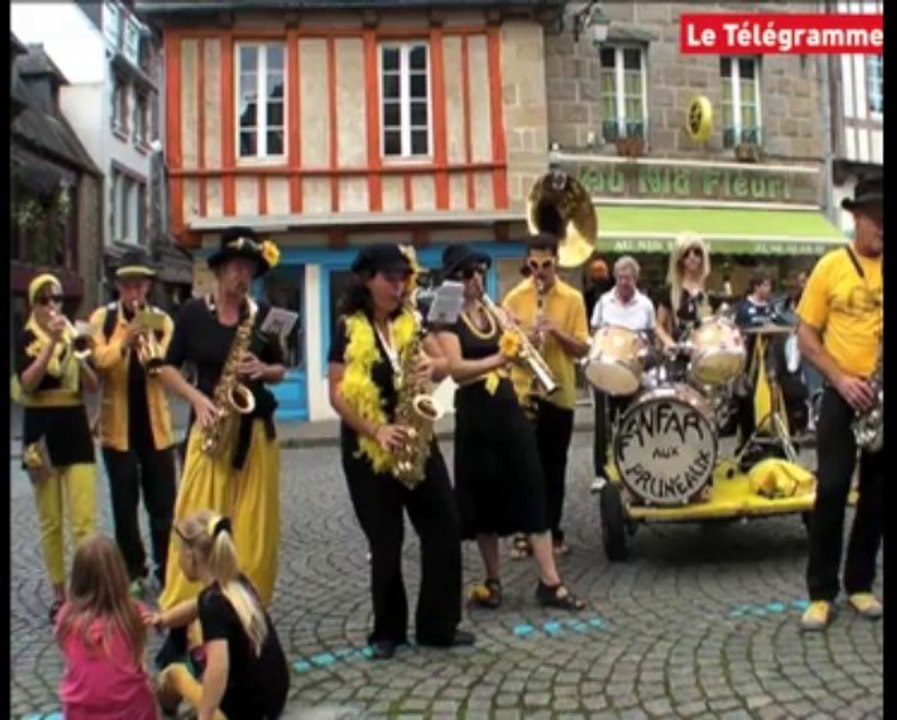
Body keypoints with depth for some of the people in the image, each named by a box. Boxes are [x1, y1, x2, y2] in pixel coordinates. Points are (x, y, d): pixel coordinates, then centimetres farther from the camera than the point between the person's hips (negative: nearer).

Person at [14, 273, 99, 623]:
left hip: (75, 428, 2)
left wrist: (77, 354, -15)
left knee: (84, 521, -5)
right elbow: (27, 383, -16)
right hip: (41, 430, -2)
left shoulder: (75, 334, 9)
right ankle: (59, 594, 17)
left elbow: (92, 386, 2)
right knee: (50, 522, 6)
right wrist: (53, 343, -21)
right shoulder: (26, 338, 0)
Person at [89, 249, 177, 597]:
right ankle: (133, 571, 19)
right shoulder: (102, 318, 1)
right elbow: (97, 362, -12)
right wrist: (124, 341, -28)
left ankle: (168, 570, 13)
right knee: (124, 504, 7)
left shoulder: (162, 320, 4)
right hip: (118, 425, 0)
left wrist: (149, 345, -27)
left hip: (155, 423, 1)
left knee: (163, 503, 4)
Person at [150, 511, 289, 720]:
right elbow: (196, 607, 20)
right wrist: (163, 619, 4)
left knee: (172, 674, 17)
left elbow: (218, 667, -36)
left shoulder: (213, 602, -23)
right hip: (273, 699, 6)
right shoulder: (238, 583, 2)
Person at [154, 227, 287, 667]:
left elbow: (281, 370, 11)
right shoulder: (193, 312, 1)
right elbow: (168, 368, 3)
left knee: (253, 531, 4)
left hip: (256, 429, 2)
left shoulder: (264, 315, 5)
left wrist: (263, 370, -10)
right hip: (210, 427, -1)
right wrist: (197, 398, -13)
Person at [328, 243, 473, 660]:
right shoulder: (349, 328, -8)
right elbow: (337, 394, -11)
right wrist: (376, 430, -22)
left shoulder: (411, 320, 5)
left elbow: (444, 363, 8)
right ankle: (387, 631, 21)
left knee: (444, 529, 3)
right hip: (368, 446, -4)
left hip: (416, 440, 5)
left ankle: (438, 625, 17)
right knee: (385, 542, 3)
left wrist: (433, 367, -16)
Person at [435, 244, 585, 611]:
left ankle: (550, 583, 5)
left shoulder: (493, 313, 11)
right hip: (475, 414, -5)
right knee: (485, 497, 5)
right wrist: (498, 359, -32)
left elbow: (513, 353, 10)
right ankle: (493, 580, 21)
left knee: (533, 490, 0)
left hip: (508, 407, 5)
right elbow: (456, 368, -20)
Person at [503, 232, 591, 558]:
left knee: (554, 467, 9)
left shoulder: (573, 298, 1)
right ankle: (523, 532, 16)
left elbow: (582, 349, -3)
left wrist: (556, 331, -18)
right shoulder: (515, 297, 1)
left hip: (560, 393, 0)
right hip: (522, 392, 0)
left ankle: (553, 530, 22)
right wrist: (522, 340, -20)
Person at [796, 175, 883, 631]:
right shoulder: (831, 266, -2)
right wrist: (841, 378, -15)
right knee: (831, 489, -5)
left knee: (876, 493, 9)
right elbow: (806, 336, -2)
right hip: (843, 394, -3)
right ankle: (821, 592, 5)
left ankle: (860, 584, 22)